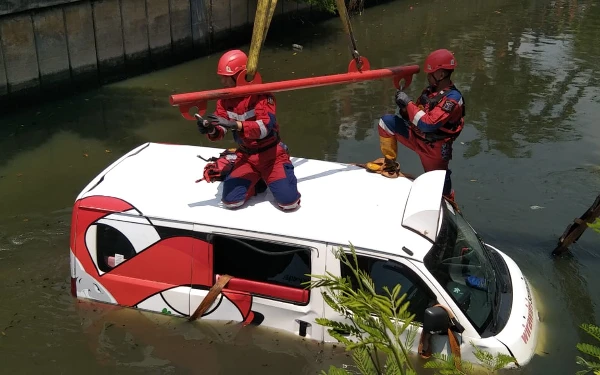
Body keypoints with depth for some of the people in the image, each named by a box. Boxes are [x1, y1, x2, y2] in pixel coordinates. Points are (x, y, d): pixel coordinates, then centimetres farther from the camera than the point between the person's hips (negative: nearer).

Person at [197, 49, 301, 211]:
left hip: (271, 155, -5)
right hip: (245, 156, 5)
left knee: (289, 202, -16)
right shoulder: (225, 98, -3)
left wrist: (234, 124, -44)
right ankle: (257, 181, 19)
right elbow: (221, 130, -5)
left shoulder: (261, 94, -21)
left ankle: (276, 176, 18)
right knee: (230, 200, -9)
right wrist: (211, 130, -29)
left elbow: (265, 127, -33)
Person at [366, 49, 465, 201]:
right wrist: (404, 108, -13)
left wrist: (408, 103, -26)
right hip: (417, 136, 7)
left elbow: (428, 125, -32)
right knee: (386, 121, -4)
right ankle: (390, 162, 6)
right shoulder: (431, 90, 1)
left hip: (434, 148, -7)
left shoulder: (453, 99, -25)